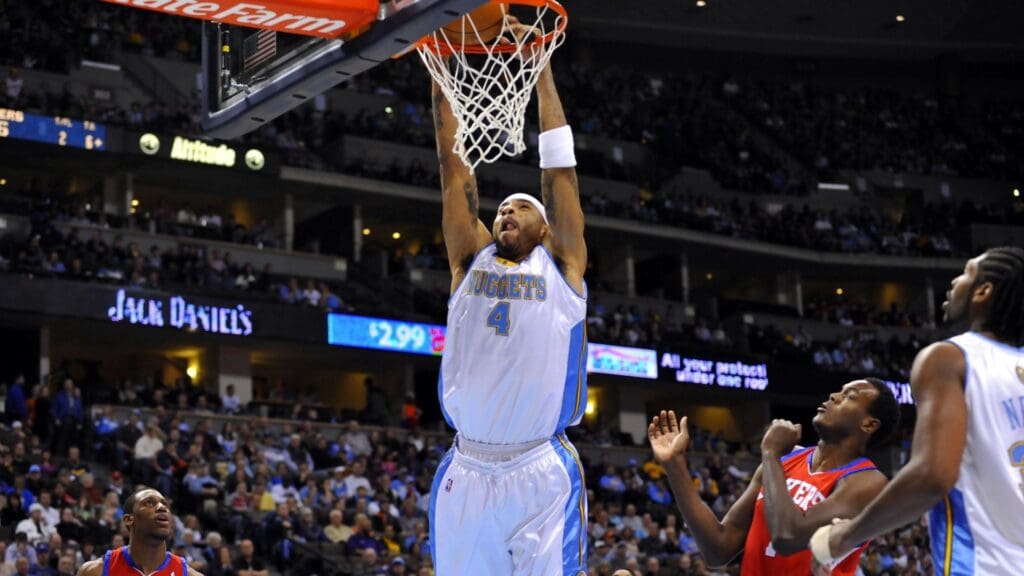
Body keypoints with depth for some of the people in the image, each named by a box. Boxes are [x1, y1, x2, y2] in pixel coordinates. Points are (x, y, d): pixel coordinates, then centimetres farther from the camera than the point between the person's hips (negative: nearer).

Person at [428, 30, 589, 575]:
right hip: (466, 474, 3)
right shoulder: (471, 259, 15)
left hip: (542, 476, -2)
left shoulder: (560, 265, 10)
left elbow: (558, 166, 6)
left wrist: (542, 69, 6)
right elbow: (454, 164, 11)